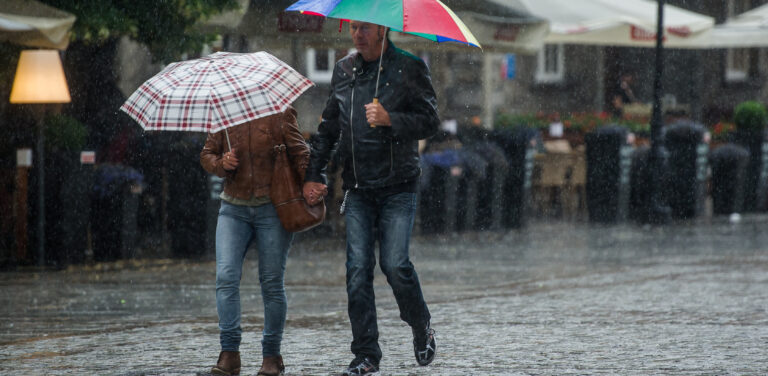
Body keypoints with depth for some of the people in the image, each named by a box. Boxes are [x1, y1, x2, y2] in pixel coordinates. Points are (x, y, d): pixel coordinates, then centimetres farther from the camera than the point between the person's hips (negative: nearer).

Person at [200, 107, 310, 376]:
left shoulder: (279, 115, -1)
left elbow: (300, 153, 2)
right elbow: (207, 155, 14)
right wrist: (222, 164, -9)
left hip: (272, 208, -2)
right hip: (234, 209, 2)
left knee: (271, 281, 0)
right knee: (226, 276, -13)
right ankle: (229, 353, -12)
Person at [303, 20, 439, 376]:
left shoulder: (409, 68, -1)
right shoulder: (343, 70, 12)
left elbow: (430, 121, -5)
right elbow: (328, 126, 20)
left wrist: (389, 119, -20)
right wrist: (313, 173, 13)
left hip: (398, 189, -4)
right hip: (358, 191, 4)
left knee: (395, 264, -13)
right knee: (358, 270, -4)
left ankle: (422, 330, 14)